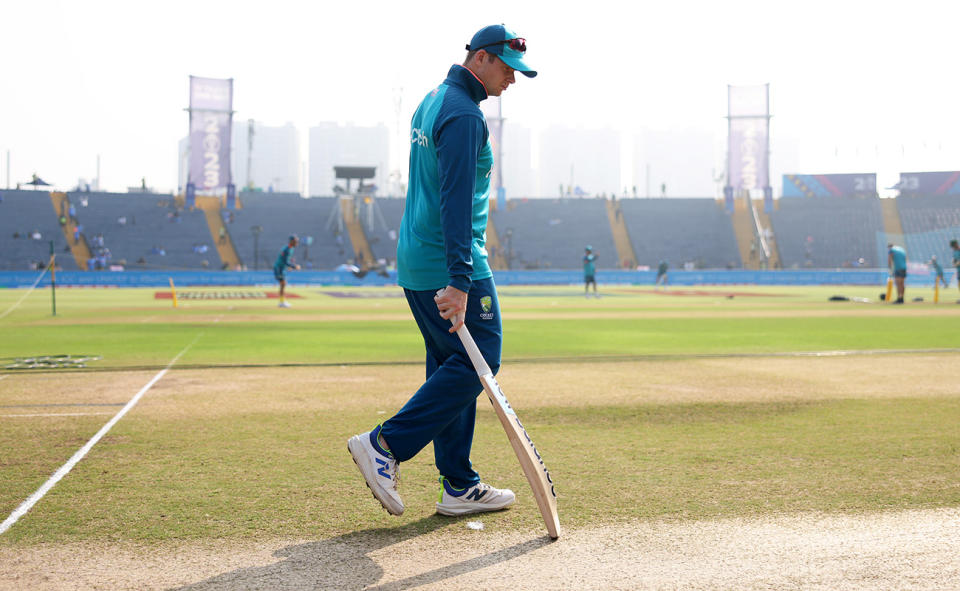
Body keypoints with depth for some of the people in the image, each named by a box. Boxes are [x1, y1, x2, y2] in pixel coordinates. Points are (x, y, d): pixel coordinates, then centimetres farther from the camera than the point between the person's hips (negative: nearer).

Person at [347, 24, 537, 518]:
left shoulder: (431, 102, 17)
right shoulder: (464, 115, -15)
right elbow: (456, 199, -24)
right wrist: (459, 279, -30)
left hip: (415, 262, 10)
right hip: (447, 265, -10)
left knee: (451, 368, 10)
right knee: (476, 361, -5)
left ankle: (459, 486, 13)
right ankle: (385, 444, -7)